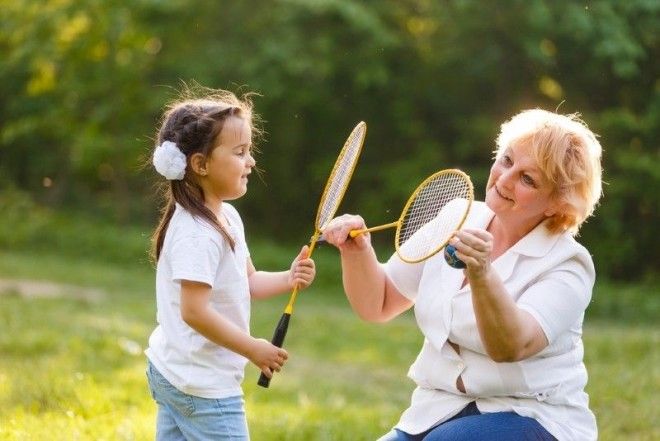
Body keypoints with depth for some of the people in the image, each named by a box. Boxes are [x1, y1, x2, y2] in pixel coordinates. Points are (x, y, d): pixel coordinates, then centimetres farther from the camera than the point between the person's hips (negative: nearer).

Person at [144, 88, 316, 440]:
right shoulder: (196, 233, -23)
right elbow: (195, 311, -26)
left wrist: (287, 279, -3)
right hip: (202, 385, -10)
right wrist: (252, 348, -20)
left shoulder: (228, 217, 9)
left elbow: (246, 282, 16)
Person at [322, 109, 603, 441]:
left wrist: (482, 275, -43)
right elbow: (378, 305, 11)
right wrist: (357, 251, -8)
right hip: (437, 414, 5)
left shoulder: (566, 265, -10)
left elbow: (510, 346, -26)